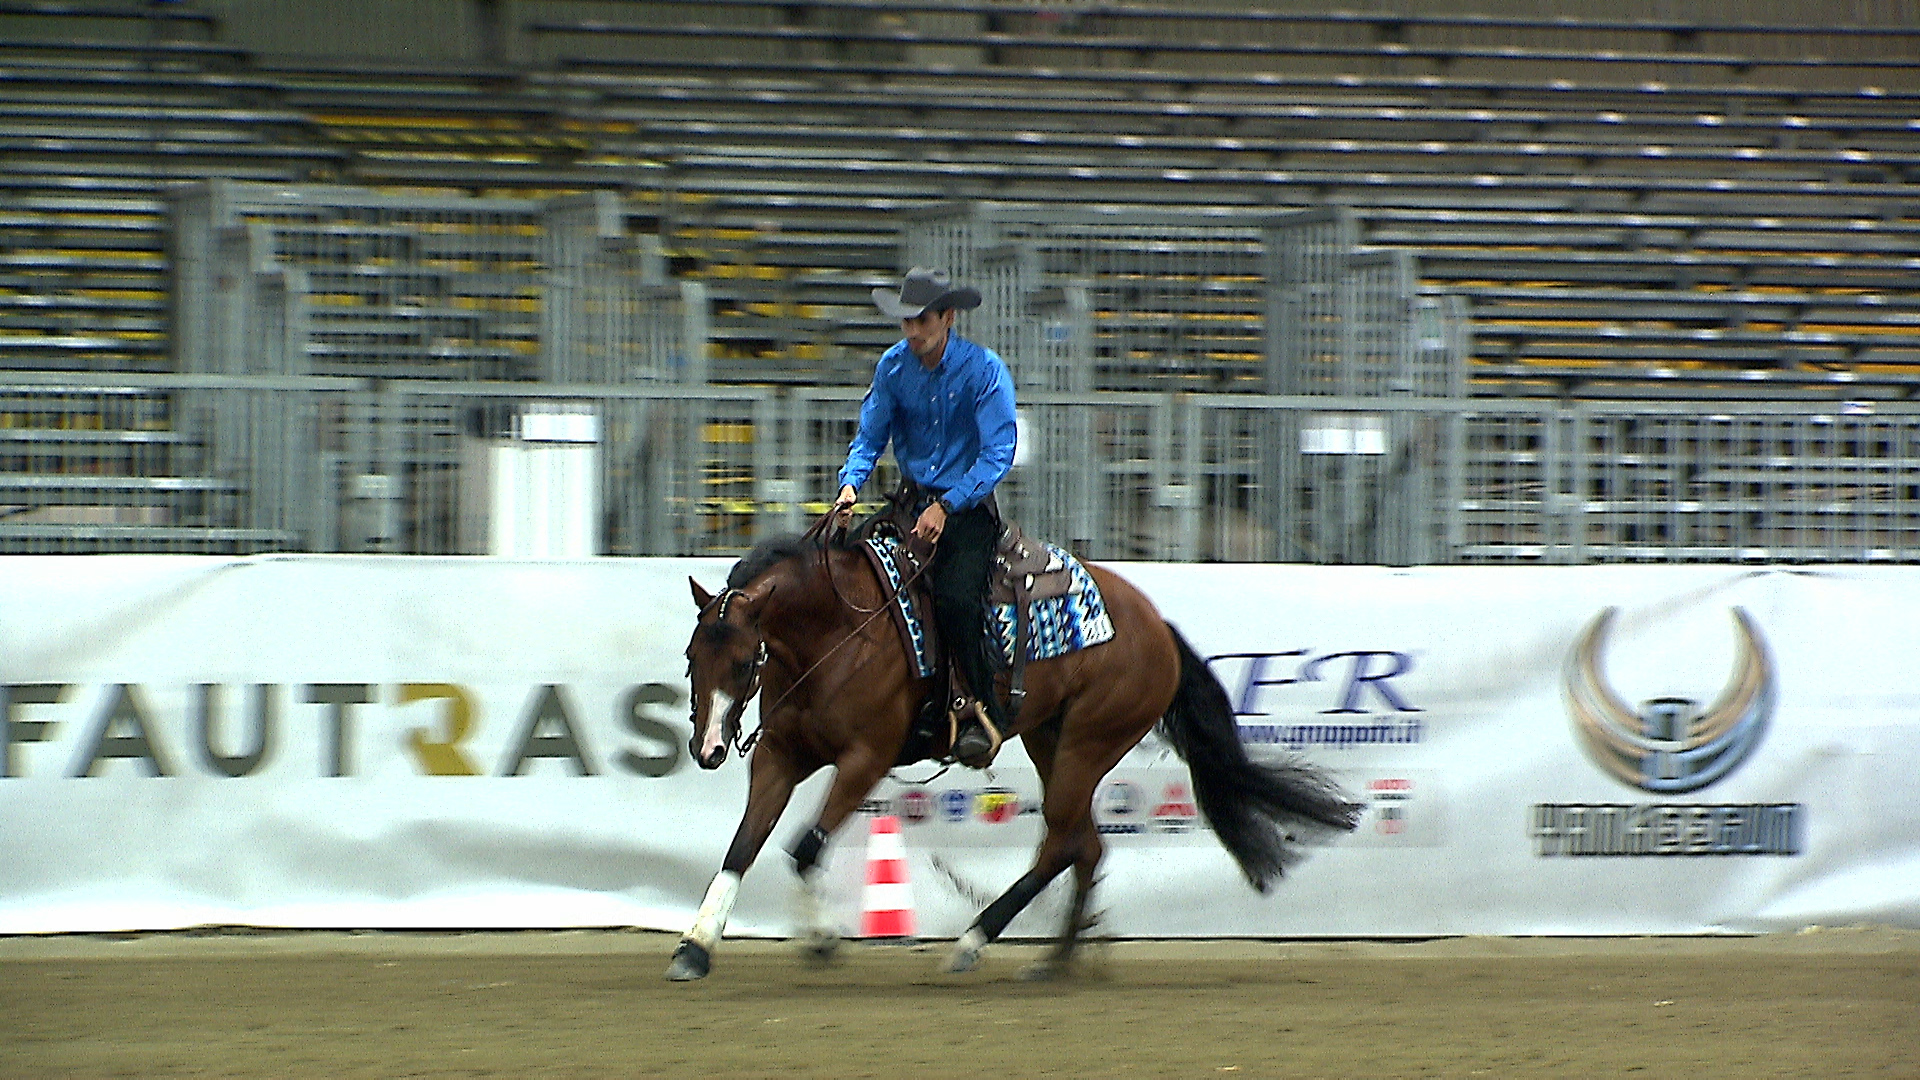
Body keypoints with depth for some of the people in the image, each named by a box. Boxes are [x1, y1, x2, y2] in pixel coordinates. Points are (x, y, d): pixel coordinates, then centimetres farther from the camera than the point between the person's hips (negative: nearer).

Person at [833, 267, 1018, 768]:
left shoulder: (985, 370, -13)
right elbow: (870, 437, 6)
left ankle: (984, 711, -14)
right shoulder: (894, 366, 1)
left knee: (956, 597, -27)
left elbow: (998, 454, -17)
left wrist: (947, 505, -26)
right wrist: (850, 484, -15)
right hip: (914, 499, 5)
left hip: (969, 506, -5)